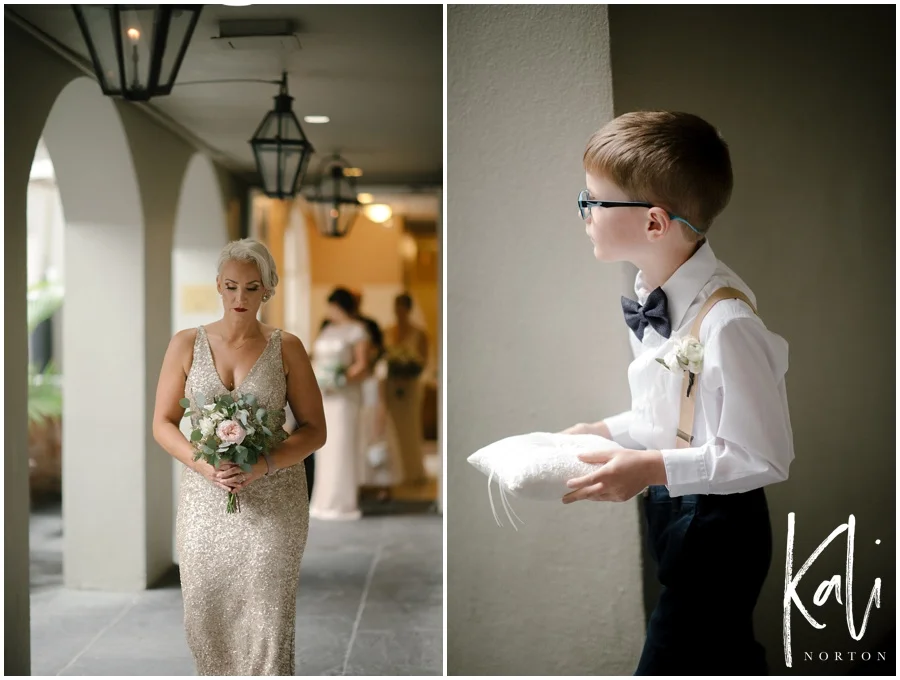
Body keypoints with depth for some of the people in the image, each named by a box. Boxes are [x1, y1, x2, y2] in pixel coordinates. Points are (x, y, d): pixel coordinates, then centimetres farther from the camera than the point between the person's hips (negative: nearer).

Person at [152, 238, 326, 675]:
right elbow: (162, 424, 3)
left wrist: (263, 466, -17)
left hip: (272, 503, -1)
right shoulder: (187, 344, 2)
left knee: (266, 617, -1)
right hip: (205, 500, 2)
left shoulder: (286, 348, -1)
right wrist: (204, 464, -14)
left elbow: (314, 430, -1)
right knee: (205, 611, 7)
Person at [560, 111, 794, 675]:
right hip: (673, 509, 9)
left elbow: (764, 457, -24)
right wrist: (613, 431, 2)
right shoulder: (652, 296, -1)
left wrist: (654, 469, -27)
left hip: (717, 525, -9)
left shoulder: (727, 323, -29)